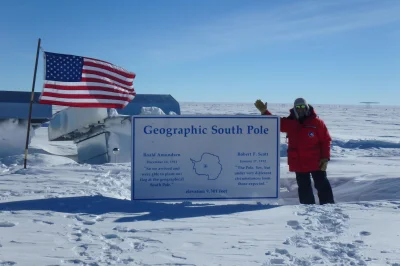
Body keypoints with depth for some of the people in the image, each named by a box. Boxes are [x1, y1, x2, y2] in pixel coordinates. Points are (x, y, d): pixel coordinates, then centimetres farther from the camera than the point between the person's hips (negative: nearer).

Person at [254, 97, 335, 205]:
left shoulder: (317, 122, -7)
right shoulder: (289, 123, 3)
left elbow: (326, 140, -7)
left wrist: (325, 158, -11)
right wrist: (264, 111, -12)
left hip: (316, 163, -3)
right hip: (298, 163, 4)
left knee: (322, 185, 3)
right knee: (304, 188, 11)